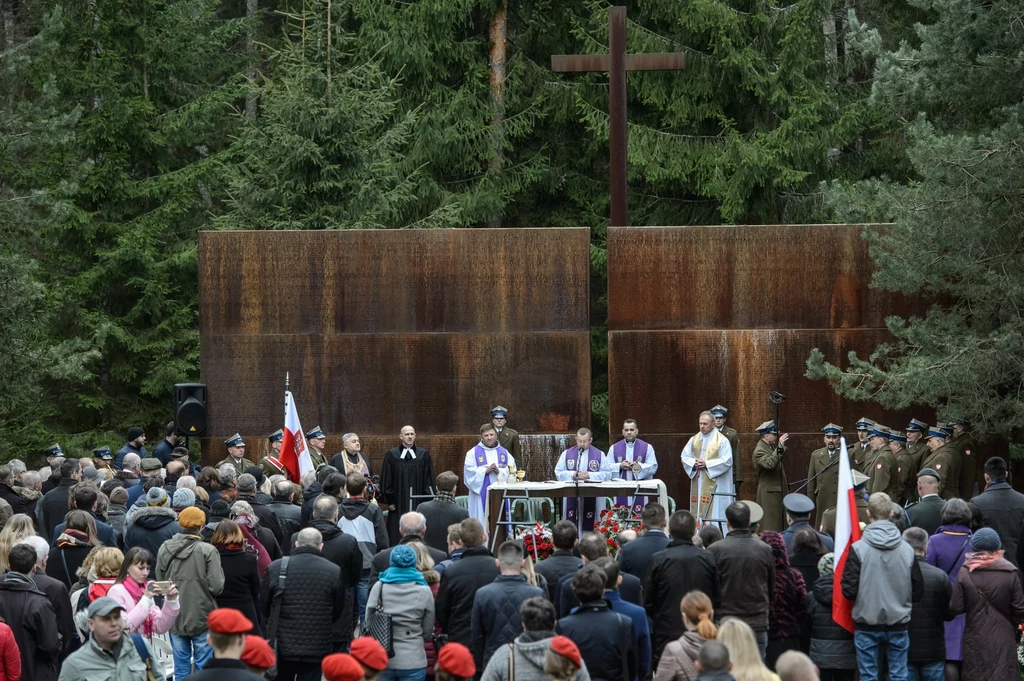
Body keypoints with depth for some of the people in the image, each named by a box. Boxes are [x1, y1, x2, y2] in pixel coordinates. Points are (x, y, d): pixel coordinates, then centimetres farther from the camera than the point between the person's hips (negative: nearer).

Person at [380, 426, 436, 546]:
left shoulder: (424, 454, 6)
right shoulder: (391, 455, 2)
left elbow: (429, 479, 7)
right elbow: (386, 480, 3)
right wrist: (389, 500, -2)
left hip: (418, 504, 1)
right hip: (398, 504, -1)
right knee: (397, 537, -2)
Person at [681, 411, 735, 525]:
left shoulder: (722, 440, -3)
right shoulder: (694, 440, 13)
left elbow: (726, 461, -10)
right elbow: (684, 456, 12)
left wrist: (707, 464, -15)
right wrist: (694, 463, -8)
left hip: (714, 485, -5)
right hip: (697, 485, 5)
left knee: (714, 514, -8)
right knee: (698, 513, 3)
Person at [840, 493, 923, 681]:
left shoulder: (858, 549, -12)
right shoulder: (907, 550, -4)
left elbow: (849, 591, -11)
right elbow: (917, 591, 1)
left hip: (867, 624, -2)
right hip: (898, 623, 2)